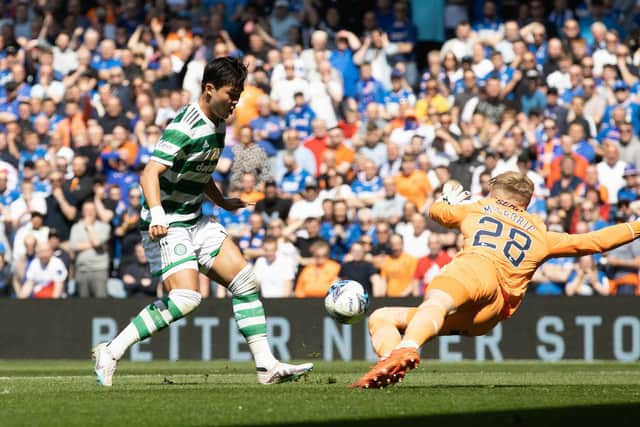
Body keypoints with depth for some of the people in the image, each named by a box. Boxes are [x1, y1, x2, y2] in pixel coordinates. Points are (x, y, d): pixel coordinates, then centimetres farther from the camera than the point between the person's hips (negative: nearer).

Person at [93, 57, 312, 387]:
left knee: (245, 281, 4)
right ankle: (111, 352, -12)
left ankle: (266, 366, 9)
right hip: (167, 226, -9)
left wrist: (222, 202, 29)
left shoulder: (218, 124, 9)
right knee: (185, 298, -22)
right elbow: (150, 173, -31)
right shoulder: (185, 127, -20)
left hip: (195, 221, 9)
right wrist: (157, 214, -44)